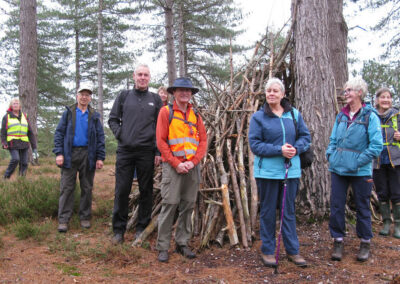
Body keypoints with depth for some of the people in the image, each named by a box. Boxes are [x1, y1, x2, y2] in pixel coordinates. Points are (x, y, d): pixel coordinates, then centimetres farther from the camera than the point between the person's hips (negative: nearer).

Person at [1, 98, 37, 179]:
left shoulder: (24, 116, 15)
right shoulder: (6, 117, 8)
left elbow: (30, 133, 14)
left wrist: (34, 147, 9)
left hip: (24, 144, 3)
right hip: (12, 144, -3)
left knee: (24, 163, -3)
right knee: (15, 159, -21)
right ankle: (6, 177, -7)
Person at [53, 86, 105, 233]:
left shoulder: (94, 116, 10)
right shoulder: (68, 112, 8)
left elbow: (100, 137, 7)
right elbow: (59, 133, 3)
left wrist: (100, 157, -1)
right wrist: (59, 153, -8)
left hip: (88, 155, 1)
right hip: (70, 154, -1)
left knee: (87, 188, 7)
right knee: (66, 188, -2)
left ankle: (85, 218, 17)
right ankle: (63, 220, 2)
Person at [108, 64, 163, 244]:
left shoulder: (155, 99, 9)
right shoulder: (124, 96, 11)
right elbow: (112, 119, 14)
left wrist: (158, 151, -1)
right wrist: (119, 134, -2)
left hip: (146, 152, 0)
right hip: (125, 151, 0)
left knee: (146, 191, 6)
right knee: (122, 190, 1)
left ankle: (142, 228, 18)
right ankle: (119, 229, 11)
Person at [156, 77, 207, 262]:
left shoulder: (195, 115, 13)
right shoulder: (166, 112, 1)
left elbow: (203, 140, 9)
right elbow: (161, 141, -5)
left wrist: (194, 161, -6)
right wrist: (177, 163, -11)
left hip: (193, 166, 4)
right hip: (172, 166, -4)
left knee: (188, 205, 7)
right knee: (169, 204, -5)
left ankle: (182, 243, 18)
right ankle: (163, 247, 4)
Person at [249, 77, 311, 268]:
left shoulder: (294, 114, 8)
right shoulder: (258, 117, -2)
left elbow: (305, 137, 10)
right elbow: (255, 144, -8)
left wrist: (296, 148, -11)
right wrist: (279, 150, -18)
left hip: (291, 170, 3)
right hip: (267, 171, -3)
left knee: (289, 211, 11)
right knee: (268, 212, 6)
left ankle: (292, 250, 22)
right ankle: (267, 251, 19)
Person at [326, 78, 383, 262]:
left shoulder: (370, 116, -7)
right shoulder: (341, 116, 9)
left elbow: (376, 145, -11)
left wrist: (359, 161, -15)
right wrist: (330, 155, 0)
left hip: (360, 171, -4)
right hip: (338, 169, 4)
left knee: (362, 207, 10)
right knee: (336, 205, 4)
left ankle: (365, 243, 25)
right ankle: (338, 241, 17)